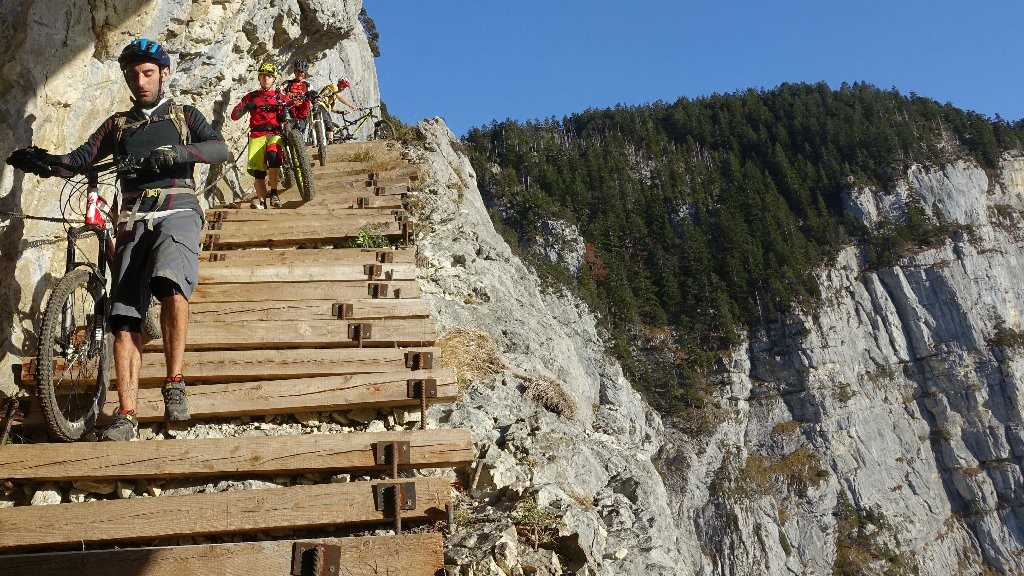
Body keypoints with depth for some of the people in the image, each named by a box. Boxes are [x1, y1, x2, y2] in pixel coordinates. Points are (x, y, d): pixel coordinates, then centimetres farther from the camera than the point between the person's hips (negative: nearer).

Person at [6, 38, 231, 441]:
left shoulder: (184, 116, 15)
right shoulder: (118, 125, 24)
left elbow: (221, 150, -2)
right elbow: (80, 158, 14)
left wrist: (175, 153, -20)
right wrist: (46, 162, -7)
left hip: (177, 213, -3)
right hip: (133, 221, 4)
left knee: (170, 284, -33)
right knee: (125, 318, -7)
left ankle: (174, 385, -22)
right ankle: (126, 418, -7)